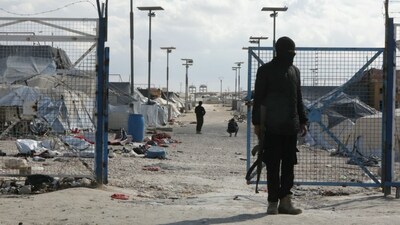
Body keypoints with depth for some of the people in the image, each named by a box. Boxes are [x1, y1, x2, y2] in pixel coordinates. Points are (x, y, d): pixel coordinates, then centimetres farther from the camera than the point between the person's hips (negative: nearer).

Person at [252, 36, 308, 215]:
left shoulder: (294, 71, 14)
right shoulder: (266, 70, -2)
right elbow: (258, 98, -3)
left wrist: (303, 120, 15)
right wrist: (257, 123, -7)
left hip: (291, 126, 5)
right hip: (272, 126, -5)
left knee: (289, 164, 4)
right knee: (273, 165, -1)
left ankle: (285, 201, 9)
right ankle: (273, 202, 5)